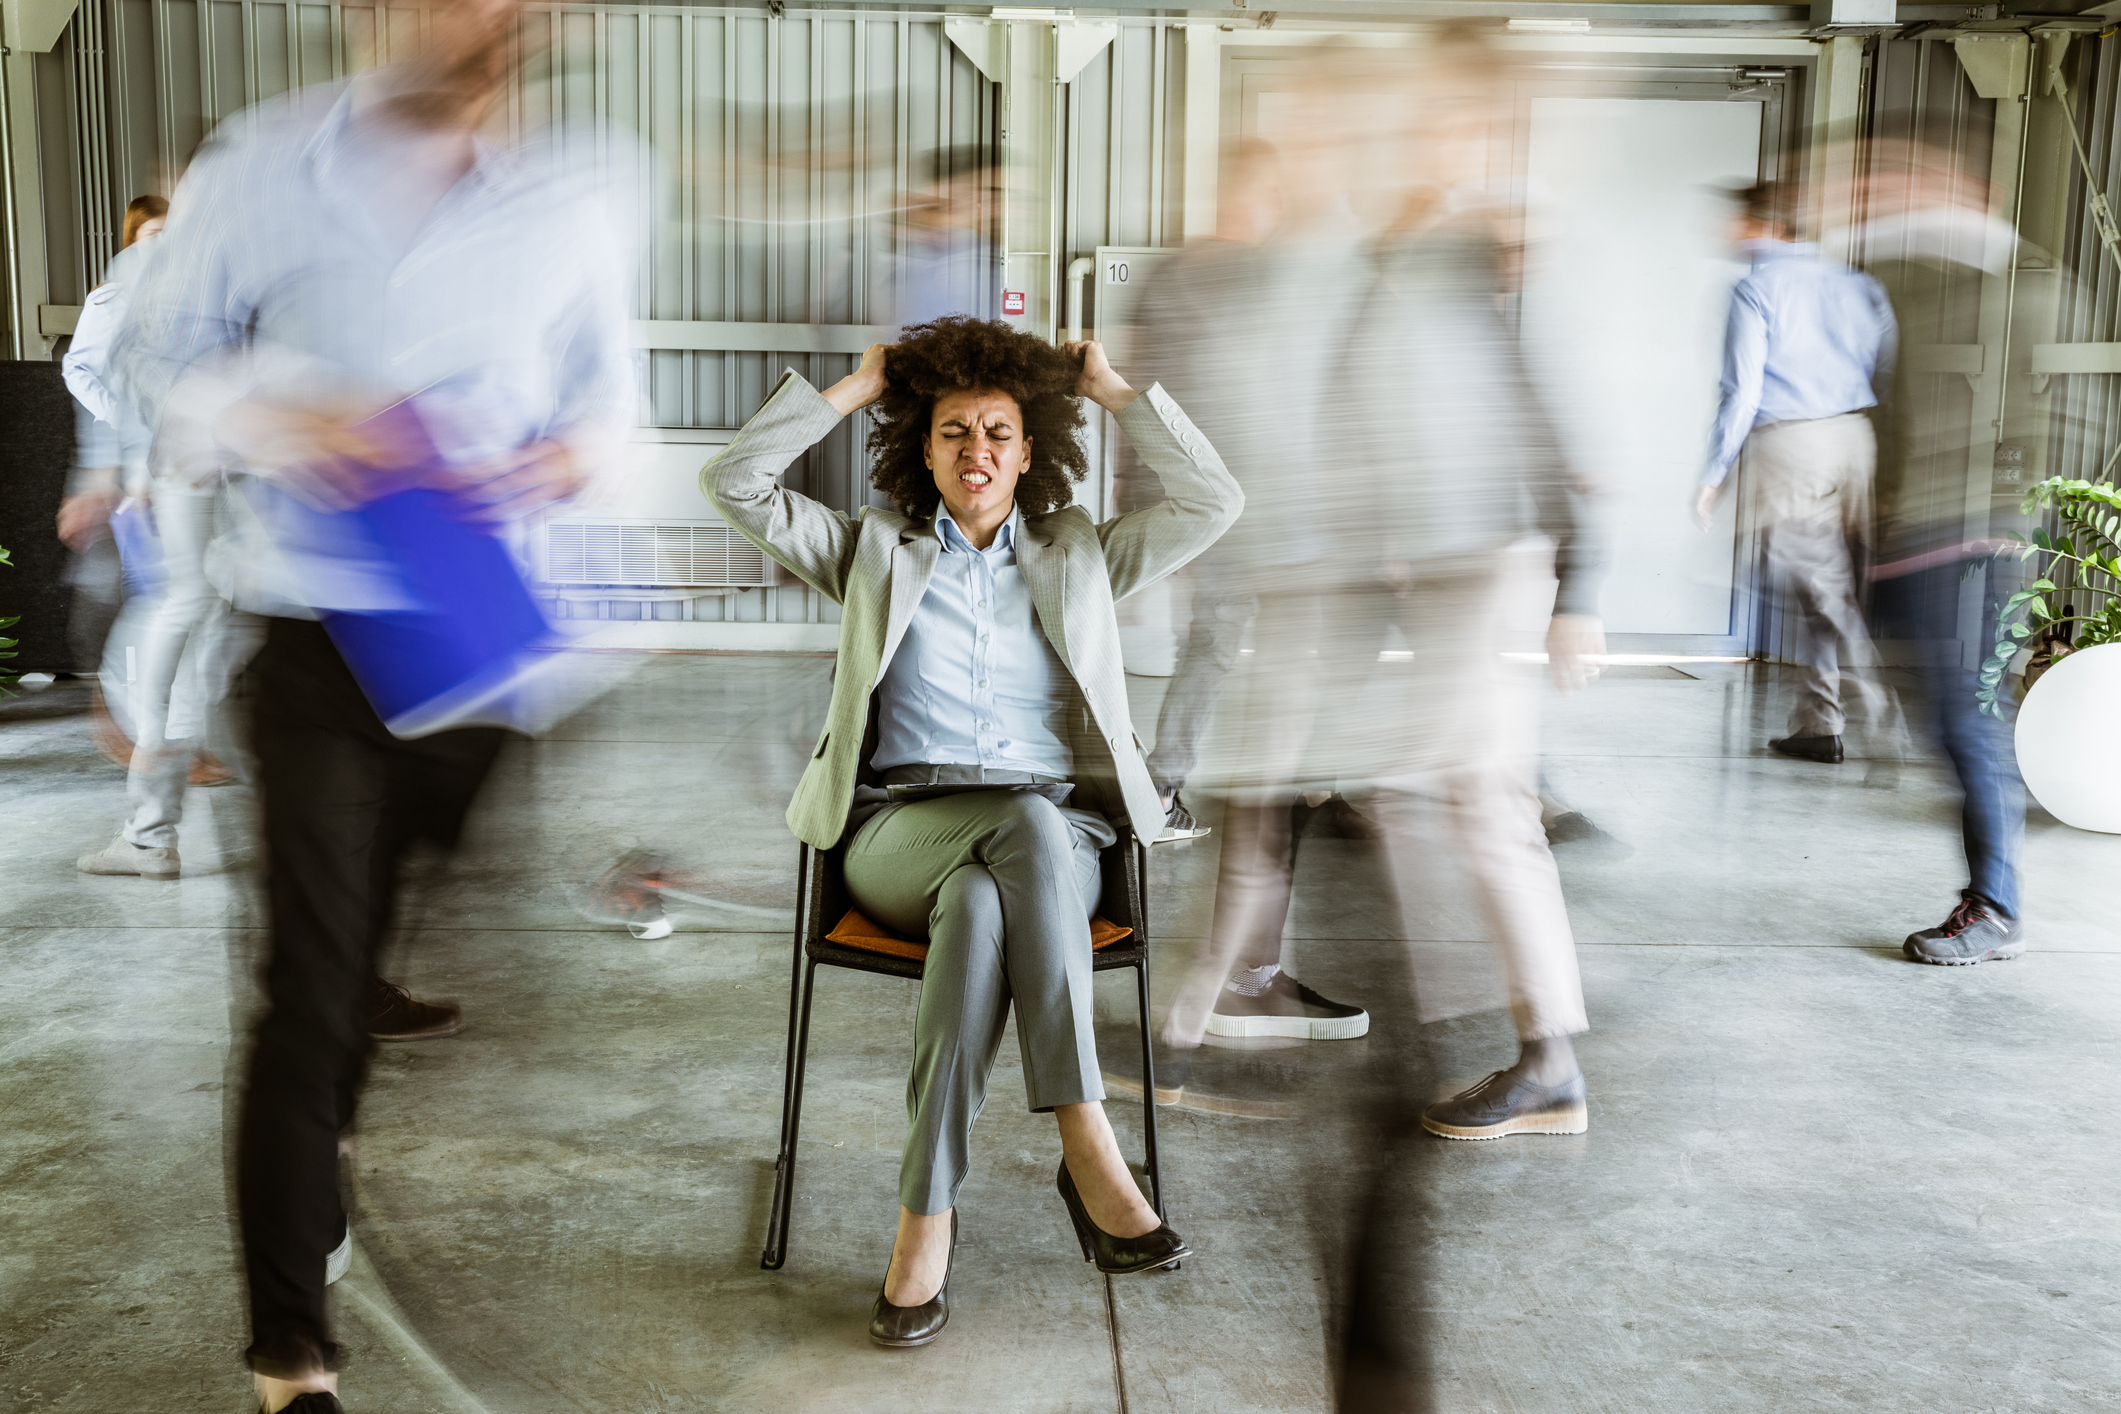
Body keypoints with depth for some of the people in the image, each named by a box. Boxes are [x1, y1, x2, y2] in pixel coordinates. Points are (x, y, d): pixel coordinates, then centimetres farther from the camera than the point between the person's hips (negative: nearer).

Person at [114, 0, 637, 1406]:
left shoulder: (578, 189, 1)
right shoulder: (266, 165, -3)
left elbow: (605, 377, 13)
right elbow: (168, 355, 6)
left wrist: (576, 451, -10)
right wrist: (282, 420, -15)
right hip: (322, 638, -2)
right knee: (317, 984, -3)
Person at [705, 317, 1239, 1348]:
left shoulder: (1080, 558, 22)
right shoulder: (876, 552, 20)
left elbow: (1215, 501, 11)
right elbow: (733, 484, 9)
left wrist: (1110, 390, 14)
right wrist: (858, 385, 12)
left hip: (1055, 838, 1)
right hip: (902, 833, -1)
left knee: (982, 902, -38)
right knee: (1032, 827, -38)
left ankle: (927, 1212, -36)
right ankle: (1087, 1150, -37)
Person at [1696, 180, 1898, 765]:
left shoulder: (1755, 288, -5)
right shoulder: (1854, 282, 13)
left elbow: (1743, 389, -10)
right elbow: (1888, 373, 13)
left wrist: (1714, 476, -5)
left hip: (1789, 444, -6)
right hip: (1854, 435, 6)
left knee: (1822, 586, -4)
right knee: (1831, 582, 13)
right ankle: (1814, 718, 19)